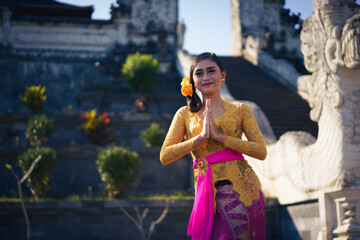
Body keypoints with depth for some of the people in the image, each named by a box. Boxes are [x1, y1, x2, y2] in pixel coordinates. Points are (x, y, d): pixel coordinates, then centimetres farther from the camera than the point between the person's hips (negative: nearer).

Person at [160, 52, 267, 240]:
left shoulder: (240, 110, 7)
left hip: (242, 189, -1)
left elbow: (261, 151, -4)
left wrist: (219, 136, -10)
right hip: (207, 194, 1)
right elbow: (165, 156, -1)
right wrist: (201, 137, -11)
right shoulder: (185, 114, 9)